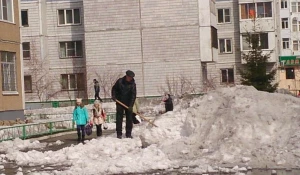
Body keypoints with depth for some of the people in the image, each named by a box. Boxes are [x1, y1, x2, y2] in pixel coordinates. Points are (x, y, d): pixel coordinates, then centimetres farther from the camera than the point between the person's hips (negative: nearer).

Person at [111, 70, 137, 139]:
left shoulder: (133, 84, -8)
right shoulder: (120, 81, -5)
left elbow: (133, 95, -13)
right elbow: (114, 89, 8)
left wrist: (131, 105, -22)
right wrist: (113, 96, -10)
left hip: (128, 104, 0)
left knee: (129, 119, 3)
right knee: (119, 118, -1)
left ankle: (128, 134, 10)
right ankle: (119, 134, 3)